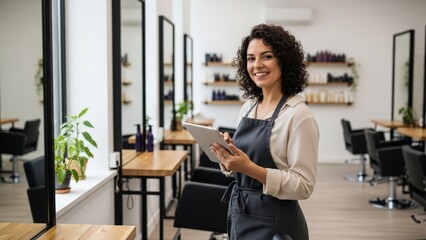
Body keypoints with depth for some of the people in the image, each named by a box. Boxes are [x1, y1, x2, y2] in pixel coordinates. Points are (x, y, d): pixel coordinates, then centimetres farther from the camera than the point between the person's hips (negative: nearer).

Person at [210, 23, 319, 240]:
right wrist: (227, 158, -9)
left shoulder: (298, 115, -16)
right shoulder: (247, 108, 5)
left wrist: (250, 168, -28)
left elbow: (303, 186, -19)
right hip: (239, 216, 7)